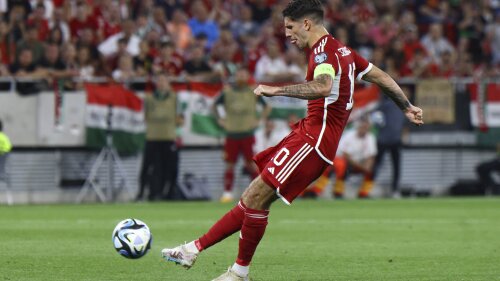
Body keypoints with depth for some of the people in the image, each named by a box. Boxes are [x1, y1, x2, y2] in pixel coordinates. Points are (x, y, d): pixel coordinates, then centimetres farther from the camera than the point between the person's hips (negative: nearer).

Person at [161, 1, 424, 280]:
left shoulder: (323, 51, -14)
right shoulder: (342, 50, 18)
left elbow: (323, 86, -35)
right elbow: (381, 76, 26)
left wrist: (278, 90, -33)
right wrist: (407, 107, 37)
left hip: (313, 140, -10)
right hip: (308, 134, 10)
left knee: (257, 197, -11)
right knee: (254, 198, 7)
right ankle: (194, 249, 6)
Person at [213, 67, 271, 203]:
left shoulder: (253, 92, 4)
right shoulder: (227, 91, 5)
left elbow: (267, 107, 13)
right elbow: (215, 105, 18)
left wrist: (260, 120, 2)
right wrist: (220, 119, 7)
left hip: (248, 134, -1)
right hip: (231, 134, 1)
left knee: (252, 164, -4)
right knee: (229, 164, 1)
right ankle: (227, 192, 6)